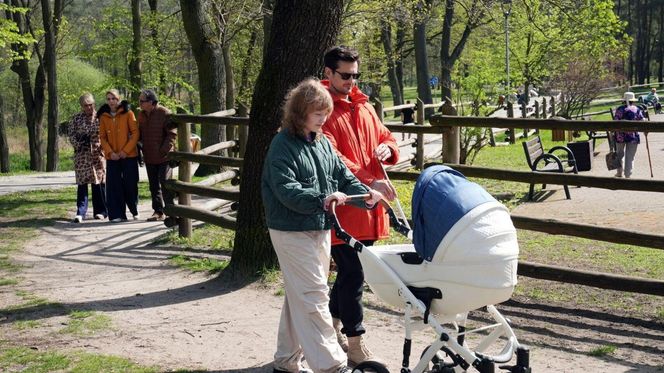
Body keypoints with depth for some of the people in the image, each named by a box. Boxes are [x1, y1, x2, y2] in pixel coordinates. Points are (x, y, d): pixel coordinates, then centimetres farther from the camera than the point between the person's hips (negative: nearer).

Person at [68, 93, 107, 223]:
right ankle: (80, 212, -2)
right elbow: (71, 135, 5)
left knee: (99, 182, 2)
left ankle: (100, 211, 11)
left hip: (98, 154, 0)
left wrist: (99, 145, -9)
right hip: (81, 155, 0)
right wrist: (79, 145, -8)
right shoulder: (76, 118, 7)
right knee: (82, 183, -3)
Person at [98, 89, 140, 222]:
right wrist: (110, 152, -10)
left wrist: (126, 151, -13)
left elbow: (135, 133, -6)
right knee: (114, 186, 0)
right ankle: (117, 215, 4)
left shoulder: (128, 113, -3)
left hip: (129, 156, -2)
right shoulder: (103, 116, 5)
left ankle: (135, 211, 22)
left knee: (130, 185, 2)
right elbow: (102, 137, 5)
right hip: (112, 157, 2)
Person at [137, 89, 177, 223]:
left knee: (165, 184, -7)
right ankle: (159, 212, 17)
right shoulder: (141, 115, 9)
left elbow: (172, 134, -13)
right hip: (149, 157, 7)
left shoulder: (164, 114, -12)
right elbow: (139, 134, 20)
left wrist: (164, 151, -17)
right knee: (154, 186, 10)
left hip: (164, 157, -7)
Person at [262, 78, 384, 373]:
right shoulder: (282, 146, -13)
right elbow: (286, 189, -23)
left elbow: (344, 177, 10)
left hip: (320, 230, 8)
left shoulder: (324, 143, 11)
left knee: (299, 297, 15)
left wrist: (366, 194, -9)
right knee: (313, 296, -9)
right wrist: (321, 199, -34)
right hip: (292, 233, -8)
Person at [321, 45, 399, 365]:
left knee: (349, 271, 16)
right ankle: (356, 348, 2)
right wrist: (370, 182, -28)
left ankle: (334, 328, 32)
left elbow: (384, 136, 23)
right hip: (341, 207, -7)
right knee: (353, 275, -6)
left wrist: (387, 149, -3)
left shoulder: (364, 106, 15)